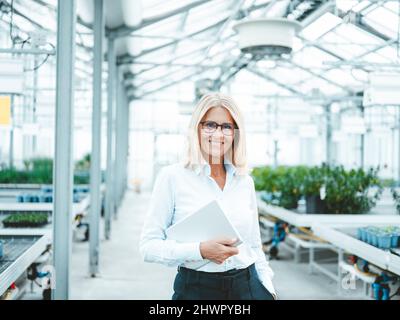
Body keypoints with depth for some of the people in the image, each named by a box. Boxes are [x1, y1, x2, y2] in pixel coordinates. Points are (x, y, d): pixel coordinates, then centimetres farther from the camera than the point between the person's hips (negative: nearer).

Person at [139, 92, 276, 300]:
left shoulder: (245, 181, 6)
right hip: (195, 289, -3)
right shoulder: (172, 176, -6)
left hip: (248, 287, 4)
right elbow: (148, 246, -9)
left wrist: (268, 288, 6)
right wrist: (200, 250, -21)